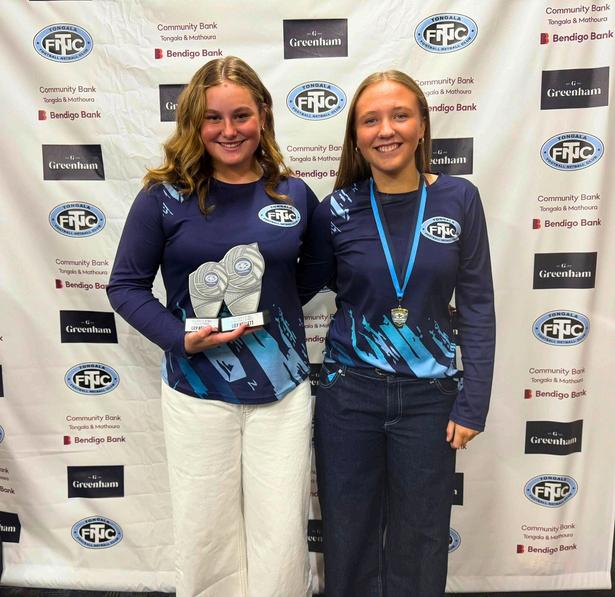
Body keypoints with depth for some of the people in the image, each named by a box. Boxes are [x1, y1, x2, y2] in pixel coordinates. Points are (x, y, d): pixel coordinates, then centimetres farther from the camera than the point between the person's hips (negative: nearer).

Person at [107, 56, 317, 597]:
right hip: (198, 394, -1)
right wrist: (179, 337, -15)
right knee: (205, 537, 15)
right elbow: (126, 286, 0)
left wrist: (269, 309, -2)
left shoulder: (295, 195, 1)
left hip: (282, 390, 2)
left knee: (282, 540, 10)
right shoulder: (165, 197, -5)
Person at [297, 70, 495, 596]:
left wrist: (472, 405, -4)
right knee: (348, 533, 18)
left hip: (429, 395, 0)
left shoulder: (458, 199, -5)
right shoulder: (336, 211, -5)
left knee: (420, 537, 18)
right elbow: (301, 287, 5)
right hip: (348, 392, 0)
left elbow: (477, 307, -2)